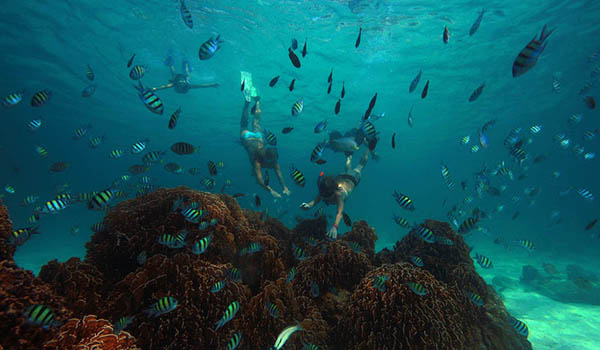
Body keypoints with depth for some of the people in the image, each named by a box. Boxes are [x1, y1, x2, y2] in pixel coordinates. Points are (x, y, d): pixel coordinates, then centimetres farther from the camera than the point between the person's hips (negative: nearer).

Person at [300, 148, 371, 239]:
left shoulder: (338, 194, -51)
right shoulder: (323, 192, -39)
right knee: (348, 169, 40)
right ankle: (349, 157, 69)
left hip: (352, 179, -3)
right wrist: (309, 205, -71)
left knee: (360, 165, 29)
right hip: (340, 177, 3)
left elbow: (340, 212, -61)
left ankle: (368, 149, 54)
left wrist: (334, 226, -77)